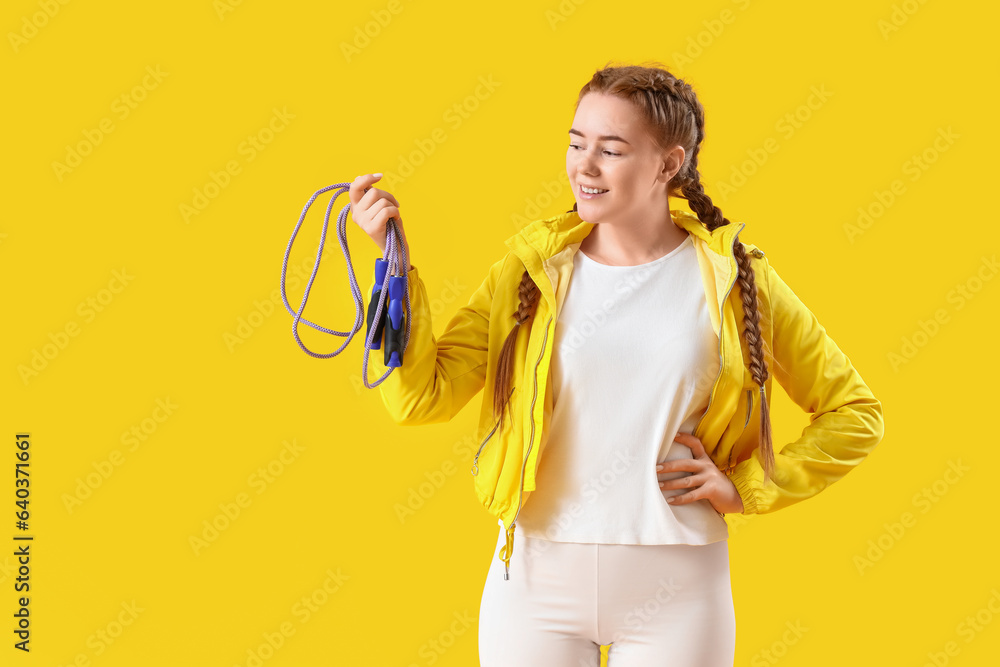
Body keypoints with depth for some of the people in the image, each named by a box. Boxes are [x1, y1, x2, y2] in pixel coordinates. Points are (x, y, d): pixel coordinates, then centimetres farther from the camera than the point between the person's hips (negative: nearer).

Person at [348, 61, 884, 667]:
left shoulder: (732, 278, 0)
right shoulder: (534, 266, 3)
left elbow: (855, 414, 7)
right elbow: (422, 397, -4)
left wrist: (746, 486, -2)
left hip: (673, 592, -1)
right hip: (539, 578, 1)